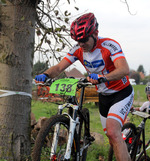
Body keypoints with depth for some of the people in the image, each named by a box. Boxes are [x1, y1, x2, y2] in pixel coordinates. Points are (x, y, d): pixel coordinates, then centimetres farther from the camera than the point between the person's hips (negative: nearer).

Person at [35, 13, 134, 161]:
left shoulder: (109, 45, -25)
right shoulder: (78, 49, -8)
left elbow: (124, 69, -40)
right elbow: (59, 67, -13)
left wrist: (102, 77, -56)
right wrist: (45, 75, -34)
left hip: (121, 93, -7)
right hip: (103, 96, 7)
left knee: (112, 132, -27)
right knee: (113, 140, 12)